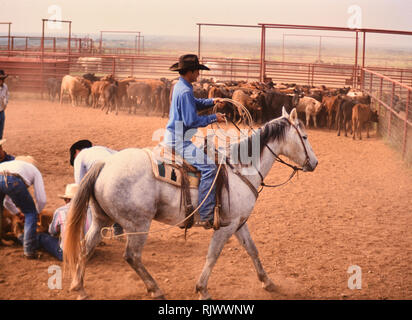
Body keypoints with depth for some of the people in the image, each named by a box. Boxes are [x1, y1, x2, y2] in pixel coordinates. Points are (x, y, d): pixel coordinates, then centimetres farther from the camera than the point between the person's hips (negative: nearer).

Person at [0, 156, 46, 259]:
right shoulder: (35, 171, 34)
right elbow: (41, 200, 24)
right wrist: (36, 212, 45)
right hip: (14, 180, -4)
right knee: (30, 213, 17)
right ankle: (29, 250, 12)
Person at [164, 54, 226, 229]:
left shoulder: (180, 87, 13)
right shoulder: (185, 91, -19)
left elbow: (194, 103, 31)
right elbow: (191, 121, -23)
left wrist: (211, 102, 16)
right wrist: (214, 118, -12)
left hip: (175, 137, 11)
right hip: (179, 141, -11)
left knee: (209, 153, 26)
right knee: (208, 167, -21)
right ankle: (205, 216, -23)